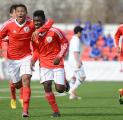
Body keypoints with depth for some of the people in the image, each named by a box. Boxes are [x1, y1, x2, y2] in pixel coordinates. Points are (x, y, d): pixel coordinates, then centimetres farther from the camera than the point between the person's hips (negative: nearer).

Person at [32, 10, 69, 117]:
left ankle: (64, 82, 31)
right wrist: (33, 60, -4)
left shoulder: (54, 31, -14)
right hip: (45, 65, 3)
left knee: (60, 89, -8)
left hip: (57, 64, -3)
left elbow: (65, 43, -3)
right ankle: (56, 111, 0)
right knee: (47, 86, -13)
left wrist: (59, 57, -14)